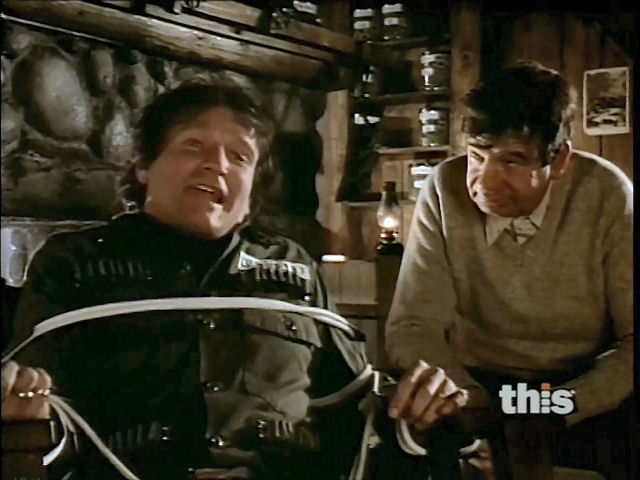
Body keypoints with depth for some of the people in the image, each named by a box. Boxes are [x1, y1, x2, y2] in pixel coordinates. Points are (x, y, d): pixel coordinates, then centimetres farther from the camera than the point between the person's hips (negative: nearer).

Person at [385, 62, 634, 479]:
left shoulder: (608, 194, -13)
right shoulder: (446, 189, -11)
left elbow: (631, 341, -10)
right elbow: (414, 324, -11)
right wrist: (463, 393, -32)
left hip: (589, 395, 0)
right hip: (481, 388, 1)